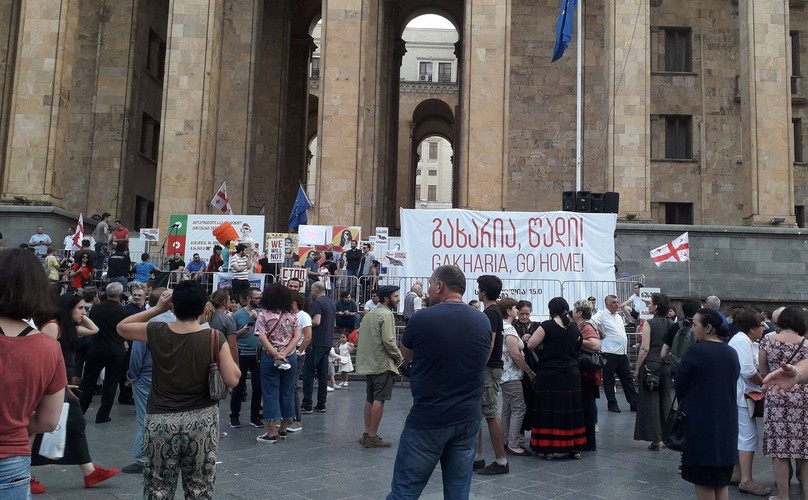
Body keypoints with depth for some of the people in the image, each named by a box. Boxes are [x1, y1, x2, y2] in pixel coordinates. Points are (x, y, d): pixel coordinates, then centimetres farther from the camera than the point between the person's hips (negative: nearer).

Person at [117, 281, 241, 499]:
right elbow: (232, 380, -11)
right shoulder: (215, 338, -10)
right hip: (202, 422, 0)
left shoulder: (156, 332, -7)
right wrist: (226, 351, 4)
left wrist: (157, 308, 7)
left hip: (161, 422, 1)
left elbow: (121, 327, 12)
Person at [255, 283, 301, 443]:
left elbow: (262, 337, -14)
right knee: (287, 392, 12)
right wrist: (285, 353, -10)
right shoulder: (292, 315, 3)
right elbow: (297, 336, -4)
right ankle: (283, 429, 23)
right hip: (290, 358, 3)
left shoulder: (264, 315, -5)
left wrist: (276, 355, -14)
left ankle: (272, 433, 4)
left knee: (271, 393, 3)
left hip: (269, 358, -3)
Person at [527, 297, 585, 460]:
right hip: (571, 374, 4)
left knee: (550, 410, 2)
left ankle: (550, 448, 5)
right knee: (570, 409, 11)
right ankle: (574, 447, 19)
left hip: (549, 375, -4)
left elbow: (530, 345, -11)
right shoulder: (574, 328, 3)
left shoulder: (547, 326, -12)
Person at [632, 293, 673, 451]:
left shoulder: (649, 324, -11)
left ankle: (656, 439, 3)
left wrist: (637, 369, -8)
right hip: (667, 366, 6)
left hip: (651, 365, -5)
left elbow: (645, 348, -14)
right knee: (665, 402, 14)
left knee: (650, 402, 2)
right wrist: (668, 361, 16)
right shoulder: (671, 324, 5)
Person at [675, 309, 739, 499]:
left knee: (703, 479, 4)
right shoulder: (732, 353, 3)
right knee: (722, 479, 15)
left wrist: (684, 405, 11)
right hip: (726, 421, 6)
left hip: (700, 421, -6)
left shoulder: (696, 351, -15)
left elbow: (680, 385, -8)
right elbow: (732, 383, 11)